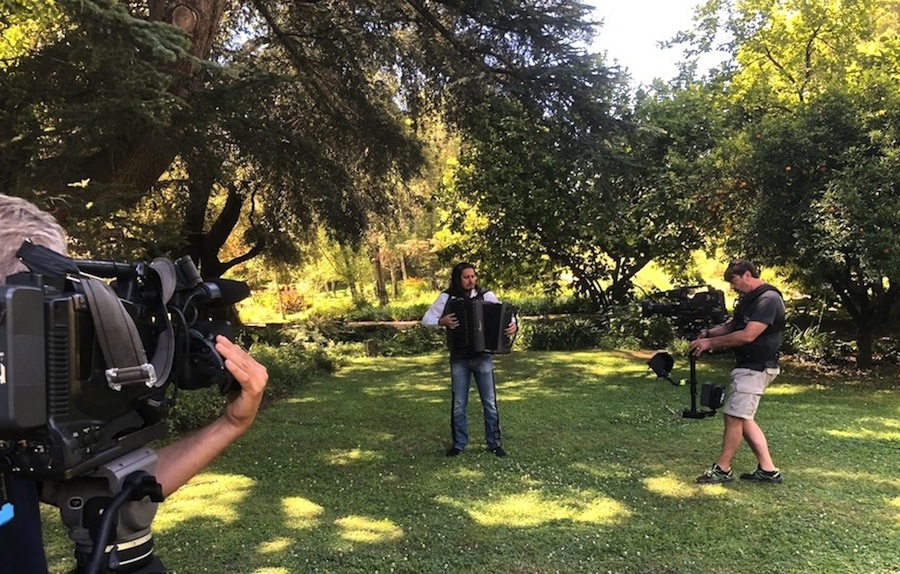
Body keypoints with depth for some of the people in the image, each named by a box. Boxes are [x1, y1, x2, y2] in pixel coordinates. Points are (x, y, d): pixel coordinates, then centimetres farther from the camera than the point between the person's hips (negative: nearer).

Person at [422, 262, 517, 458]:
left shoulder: (486, 295, -4)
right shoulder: (447, 297, -4)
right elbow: (426, 319, -1)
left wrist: (513, 325, -28)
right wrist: (441, 321, -21)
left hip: (483, 356, 0)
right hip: (459, 358, 0)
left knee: (489, 401, 5)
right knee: (458, 403, 9)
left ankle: (495, 443, 19)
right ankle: (459, 443, 23)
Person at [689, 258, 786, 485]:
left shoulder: (768, 299, -17)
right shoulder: (748, 299, 15)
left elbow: (748, 335, -25)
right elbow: (732, 326, 18)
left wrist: (711, 343, -20)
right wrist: (708, 333, -1)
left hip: (755, 368, -10)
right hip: (747, 365, 10)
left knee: (734, 416, -5)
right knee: (743, 418, 12)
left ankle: (723, 469, 5)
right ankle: (768, 470, 18)